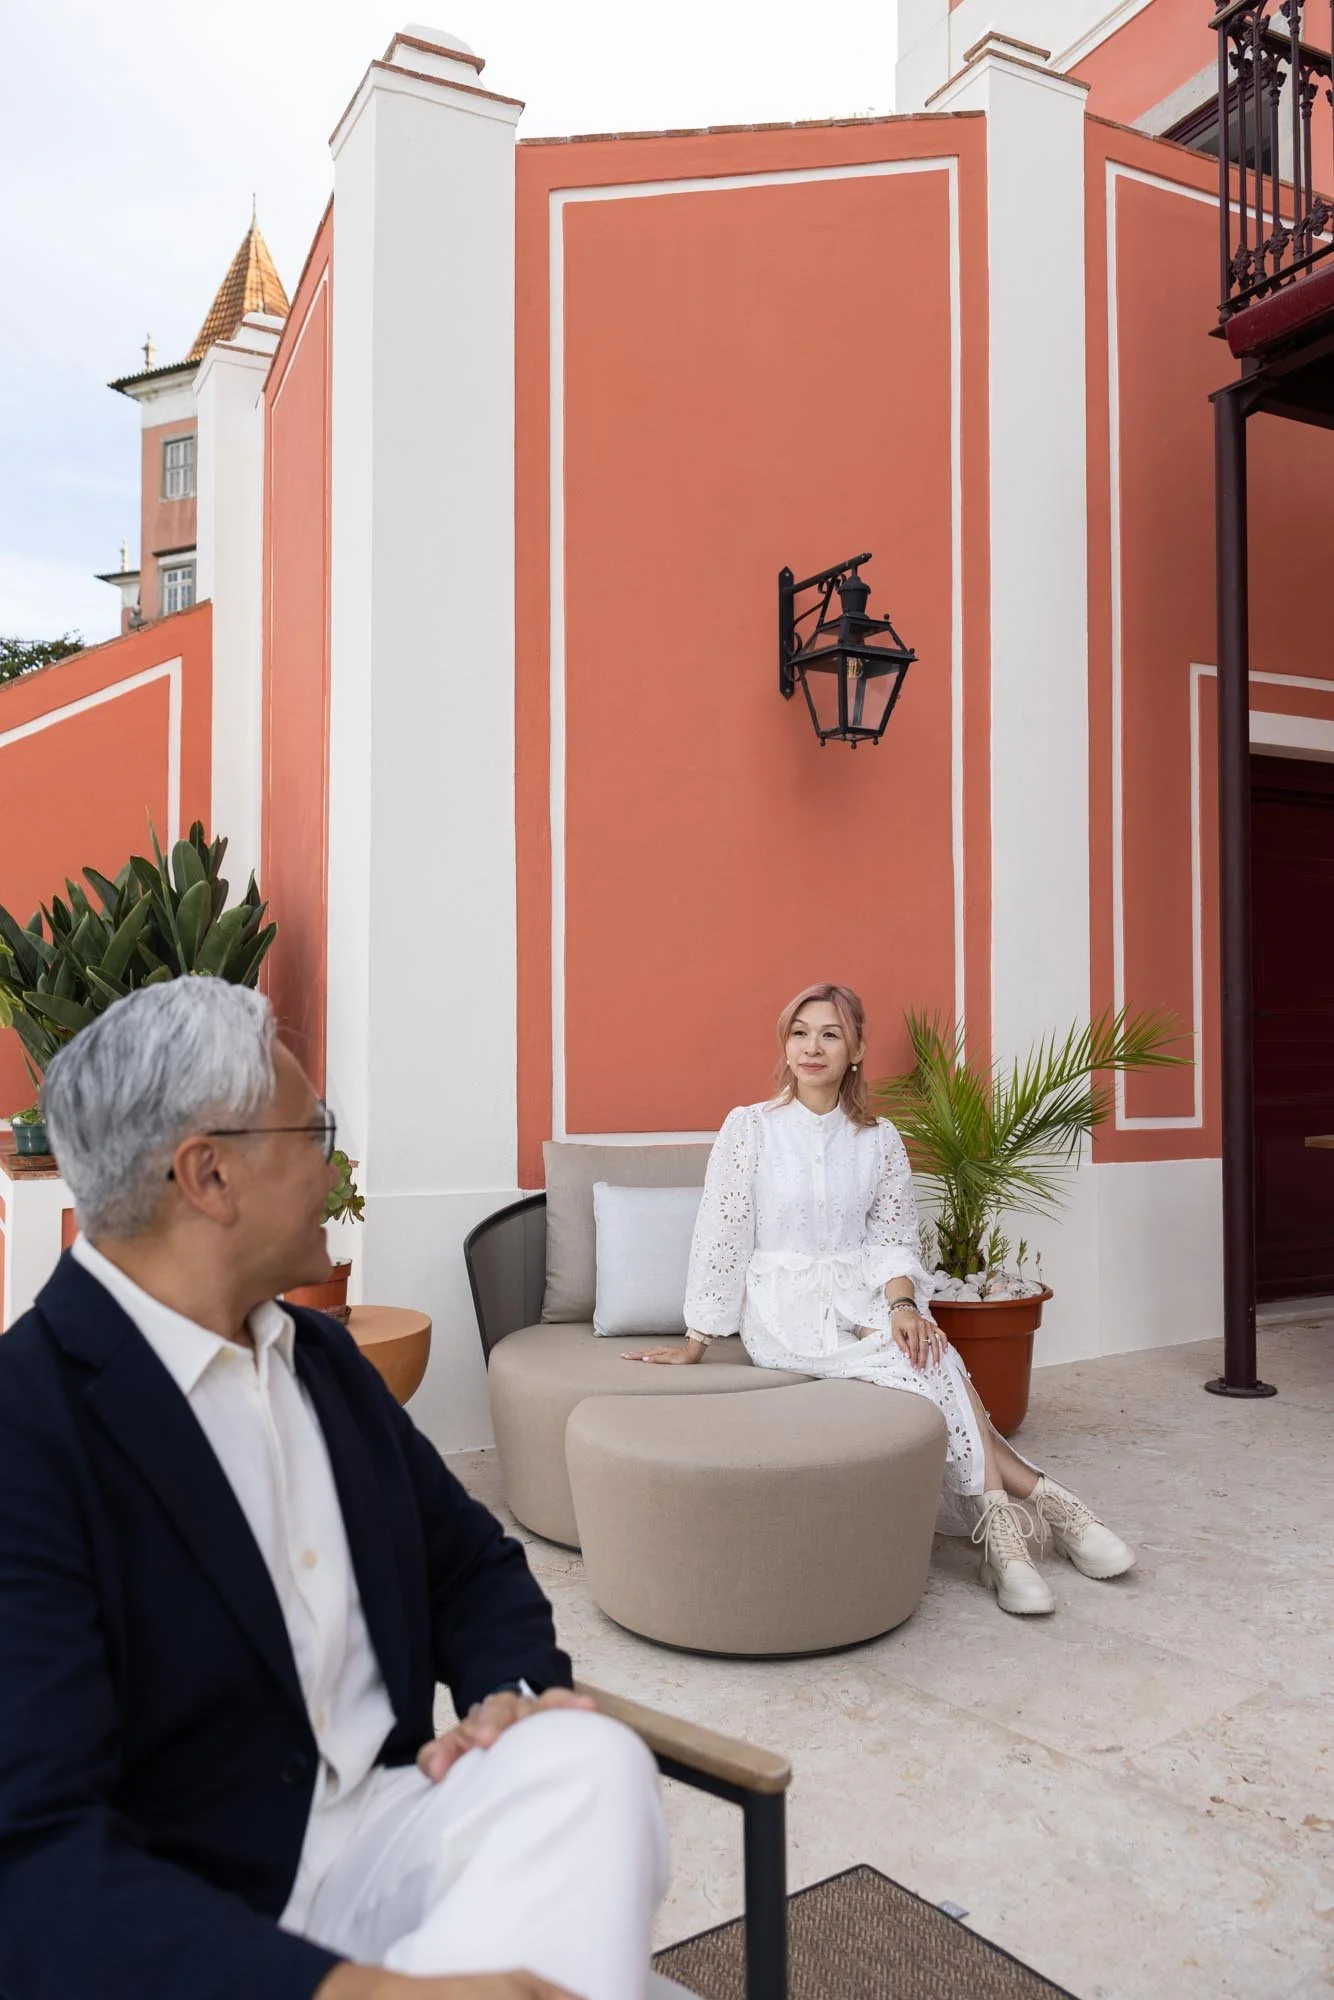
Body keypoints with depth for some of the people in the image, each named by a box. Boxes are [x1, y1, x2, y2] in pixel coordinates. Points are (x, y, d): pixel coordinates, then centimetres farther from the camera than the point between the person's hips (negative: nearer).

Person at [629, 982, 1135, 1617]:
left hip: (862, 1297, 3)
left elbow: (893, 1242, 4)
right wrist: (695, 1343, -2)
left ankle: (998, 1525, -28)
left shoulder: (879, 1139, 8)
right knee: (922, 1360, -29)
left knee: (919, 1345, -32)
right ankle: (1035, 1495, -23)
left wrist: (901, 1304, -17)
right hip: (784, 1307, -3)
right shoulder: (749, 1127, -2)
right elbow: (720, 1239, -2)